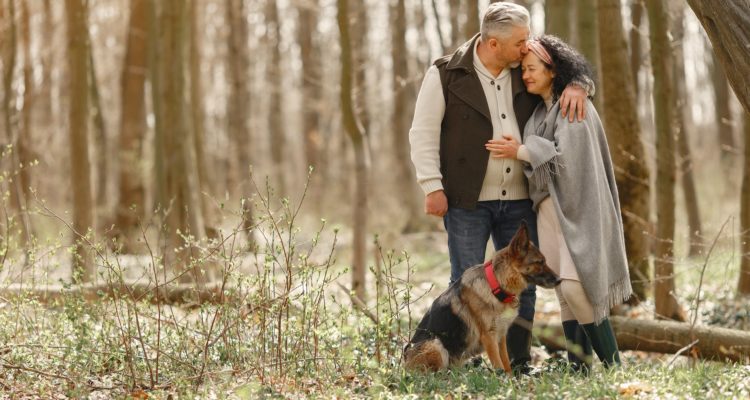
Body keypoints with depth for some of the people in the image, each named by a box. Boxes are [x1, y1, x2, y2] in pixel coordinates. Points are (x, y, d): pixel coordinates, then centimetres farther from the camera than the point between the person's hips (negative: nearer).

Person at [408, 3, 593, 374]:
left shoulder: (525, 72, 7)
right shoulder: (446, 74, -5)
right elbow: (423, 133, -4)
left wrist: (576, 86, -6)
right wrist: (432, 187, -11)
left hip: (519, 200, 5)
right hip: (467, 200, -5)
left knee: (522, 284, 7)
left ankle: (518, 365, 16)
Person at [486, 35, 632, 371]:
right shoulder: (539, 111, 16)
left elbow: (567, 155, -17)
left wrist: (522, 151, -12)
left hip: (576, 208, -8)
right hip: (550, 208, 8)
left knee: (574, 287, -17)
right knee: (565, 294, 3)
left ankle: (613, 365, -8)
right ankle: (580, 368, 5)